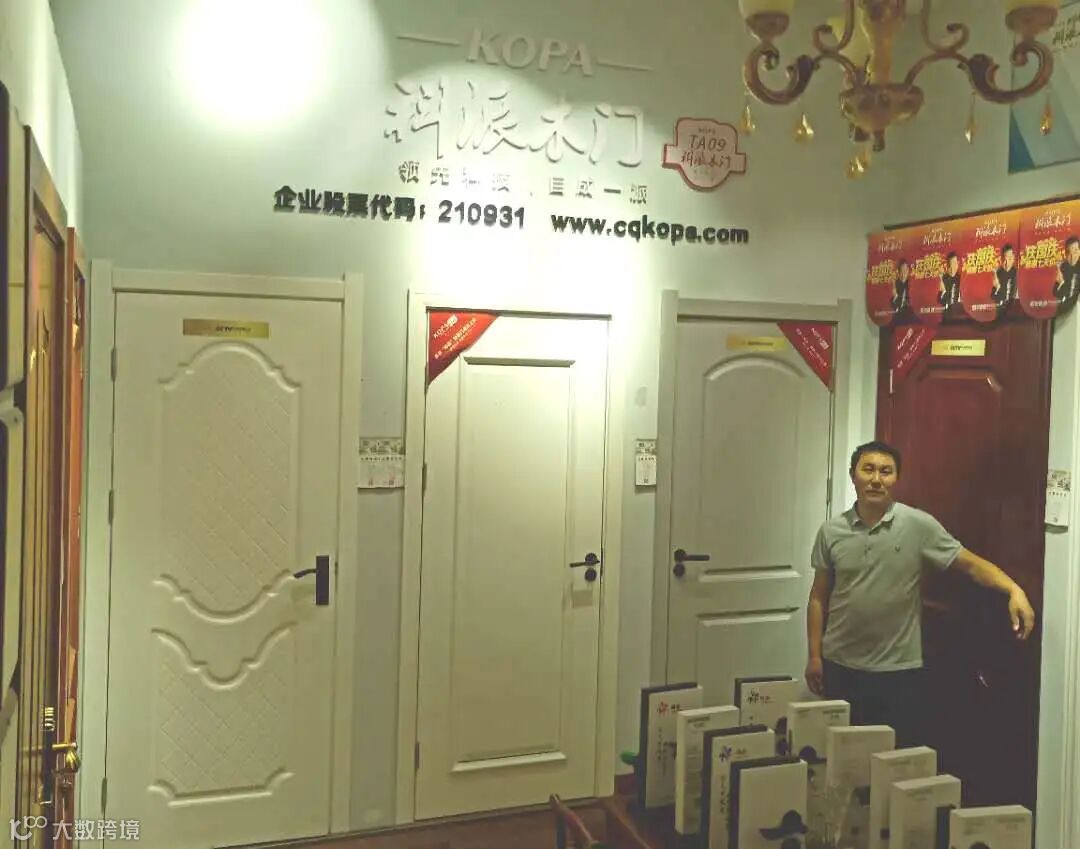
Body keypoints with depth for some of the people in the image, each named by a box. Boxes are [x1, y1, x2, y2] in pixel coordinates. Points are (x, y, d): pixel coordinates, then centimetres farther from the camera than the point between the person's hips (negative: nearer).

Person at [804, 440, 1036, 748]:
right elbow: (819, 596, 5)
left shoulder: (919, 525, -8)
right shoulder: (831, 531, -1)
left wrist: (1014, 590, -27)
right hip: (841, 667, 2)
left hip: (899, 670, -2)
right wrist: (814, 655, 3)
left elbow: (970, 563, -9)